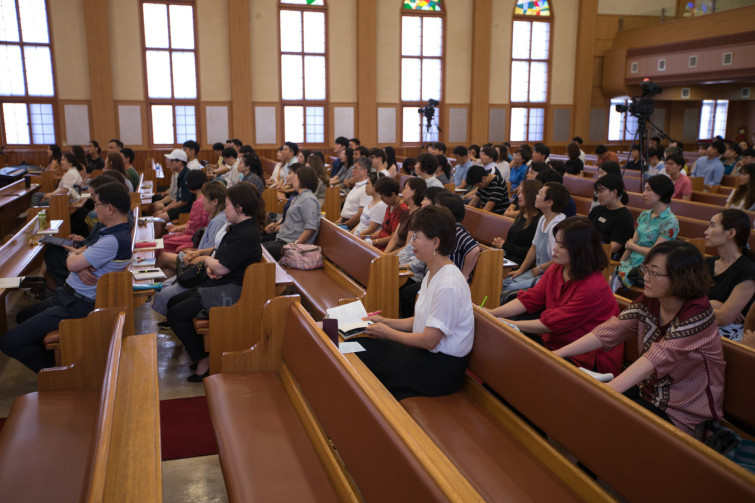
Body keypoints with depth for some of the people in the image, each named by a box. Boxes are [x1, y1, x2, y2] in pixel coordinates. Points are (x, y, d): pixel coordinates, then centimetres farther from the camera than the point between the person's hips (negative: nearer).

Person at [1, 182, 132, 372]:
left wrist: (73, 255, 0)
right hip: (71, 296, 11)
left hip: (79, 306, -11)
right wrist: (80, 266, -14)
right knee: (23, 318, 30)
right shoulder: (112, 231, 7)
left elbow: (72, 264, -25)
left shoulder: (114, 241, -28)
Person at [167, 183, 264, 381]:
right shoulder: (238, 228, 11)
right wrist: (210, 267, -6)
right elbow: (220, 257, 17)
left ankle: (203, 360, -1)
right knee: (173, 303, 13)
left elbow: (221, 268, -24)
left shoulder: (246, 236, -23)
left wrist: (207, 260, -3)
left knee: (175, 315, -11)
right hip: (220, 285, 11)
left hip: (230, 292, -11)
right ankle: (196, 348, 17)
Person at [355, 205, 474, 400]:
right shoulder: (432, 274, 7)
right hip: (430, 354, 9)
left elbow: (428, 340, -23)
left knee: (362, 356, -10)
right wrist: (385, 321, 5)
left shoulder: (448, 286, -26)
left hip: (443, 368, -9)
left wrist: (388, 332, -11)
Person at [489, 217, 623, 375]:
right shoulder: (556, 270, 2)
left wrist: (511, 324, -19)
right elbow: (530, 299, 0)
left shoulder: (593, 287, -25)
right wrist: (493, 313, -12)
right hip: (554, 343, 8)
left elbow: (553, 323, -24)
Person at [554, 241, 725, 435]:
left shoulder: (699, 313, -24)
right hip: (648, 390, 6)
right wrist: (556, 354, -27)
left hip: (686, 413, -6)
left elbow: (660, 356, -36)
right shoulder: (648, 302, -4)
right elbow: (610, 331, -14)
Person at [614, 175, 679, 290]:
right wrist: (620, 264, -2)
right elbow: (632, 243, 10)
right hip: (631, 261, 6)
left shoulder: (670, 221, -8)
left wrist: (631, 245, 2)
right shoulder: (644, 215, 14)